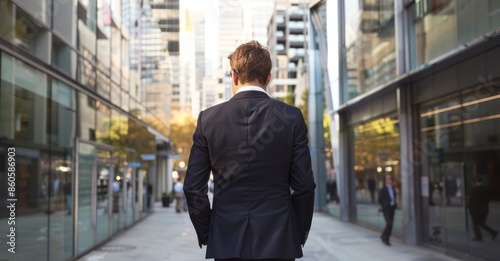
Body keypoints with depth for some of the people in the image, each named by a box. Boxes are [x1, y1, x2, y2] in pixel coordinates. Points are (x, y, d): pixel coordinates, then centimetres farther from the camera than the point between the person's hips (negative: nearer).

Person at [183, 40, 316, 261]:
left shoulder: (208, 119, -2)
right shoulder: (291, 117, -4)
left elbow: (193, 187, -1)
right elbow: (304, 184, -4)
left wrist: (205, 233, 11)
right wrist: (300, 233, 9)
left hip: (227, 240, 1)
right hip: (278, 240, 0)